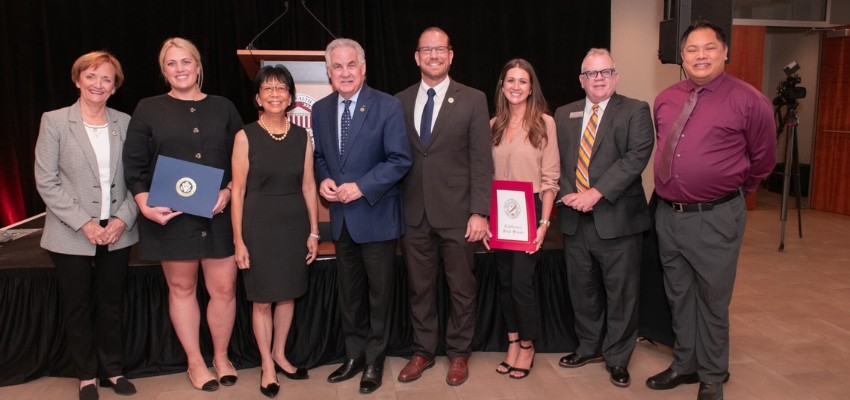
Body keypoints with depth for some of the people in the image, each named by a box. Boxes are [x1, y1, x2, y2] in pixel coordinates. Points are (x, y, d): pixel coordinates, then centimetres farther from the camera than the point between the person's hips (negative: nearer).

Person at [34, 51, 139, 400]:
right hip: (72, 236, -2)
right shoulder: (54, 121, -4)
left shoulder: (124, 122, 3)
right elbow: (46, 181, -8)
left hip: (117, 233, 2)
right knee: (78, 308, 11)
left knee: (111, 305, 14)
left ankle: (112, 370, 29)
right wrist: (84, 223, -15)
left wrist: (123, 218, -11)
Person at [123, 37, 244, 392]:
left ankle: (221, 356, 24)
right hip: (170, 216, -1)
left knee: (224, 288, 2)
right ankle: (195, 362, 25)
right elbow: (134, 165, 1)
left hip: (218, 214, 1)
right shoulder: (148, 110, 5)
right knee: (181, 288, 9)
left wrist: (228, 192, -9)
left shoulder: (223, 108, 9)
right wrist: (146, 206, -12)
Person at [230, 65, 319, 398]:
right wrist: (238, 240, -9)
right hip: (259, 224, -3)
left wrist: (314, 232, 4)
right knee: (262, 299, 6)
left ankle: (279, 355, 33)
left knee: (287, 295, 13)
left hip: (294, 223, 3)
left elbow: (308, 187, 6)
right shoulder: (246, 136, -6)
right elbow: (238, 190, -6)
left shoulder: (301, 136, 3)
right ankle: (267, 366, 23)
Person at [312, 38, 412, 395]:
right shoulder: (320, 110, 6)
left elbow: (400, 160, -13)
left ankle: (374, 361, 25)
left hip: (376, 215, -5)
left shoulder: (387, 106, -10)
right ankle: (354, 355, 32)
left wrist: (361, 187, -20)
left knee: (379, 293, 8)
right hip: (341, 217, 5)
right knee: (349, 293, 16)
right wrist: (323, 180, -6)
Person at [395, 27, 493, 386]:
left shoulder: (473, 100, -1)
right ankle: (423, 351, 30)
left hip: (456, 213, -2)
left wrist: (479, 212, -11)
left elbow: (481, 161, -5)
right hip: (414, 213, 3)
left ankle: (458, 353, 28)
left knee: (461, 288, 10)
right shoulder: (400, 101, 7)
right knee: (419, 287, 13)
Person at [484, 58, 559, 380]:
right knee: (504, 281, 11)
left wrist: (544, 222, -13)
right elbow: (487, 175, 8)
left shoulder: (544, 122, -4)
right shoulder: (494, 125, 8)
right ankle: (512, 343, 26)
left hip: (530, 212, -4)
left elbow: (550, 177, -7)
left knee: (521, 282, -5)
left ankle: (527, 346, 17)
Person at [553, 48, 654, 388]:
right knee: (581, 289, 15)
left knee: (621, 292, 6)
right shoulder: (563, 115, 12)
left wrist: (596, 192, -20)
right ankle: (590, 347, 35)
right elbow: (556, 160, 8)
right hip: (575, 219, 4)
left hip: (617, 218, -4)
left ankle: (618, 357, 24)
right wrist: (569, 194, -10)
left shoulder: (635, 111, -1)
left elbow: (637, 156, -14)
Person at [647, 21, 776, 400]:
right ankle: (685, 364, 36)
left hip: (716, 218, -5)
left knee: (712, 300, 8)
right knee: (678, 296, 18)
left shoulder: (748, 101, -10)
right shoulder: (665, 100, 5)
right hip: (668, 214, 5)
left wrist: (734, 188, 14)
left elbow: (762, 159, 2)